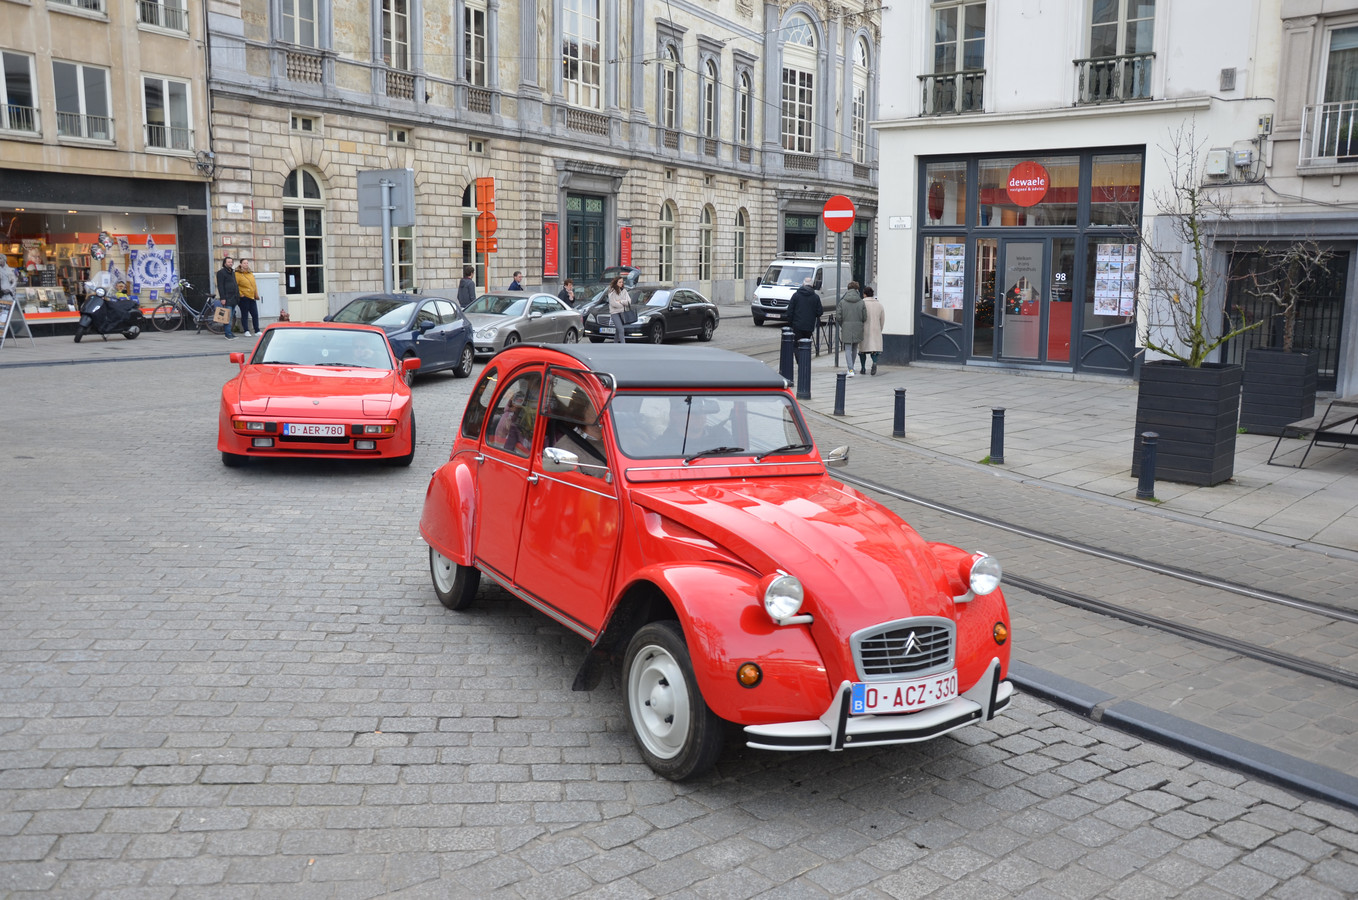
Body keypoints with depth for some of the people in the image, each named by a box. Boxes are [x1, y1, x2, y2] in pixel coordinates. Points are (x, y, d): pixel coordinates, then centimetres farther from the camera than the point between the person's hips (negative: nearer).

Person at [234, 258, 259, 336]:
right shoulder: (237, 274, -5)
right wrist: (240, 294, -12)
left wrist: (256, 294, 15)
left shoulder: (250, 274, 15)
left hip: (252, 297, 6)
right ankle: (246, 331, 5)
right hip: (244, 298, -6)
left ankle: (257, 331, 10)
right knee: (245, 315, 0)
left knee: (255, 314, 4)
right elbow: (235, 286, -9)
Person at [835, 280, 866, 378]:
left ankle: (851, 370, -15)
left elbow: (838, 316, -7)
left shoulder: (842, 302, -5)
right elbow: (865, 318, -2)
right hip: (858, 329, 2)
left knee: (848, 349, -1)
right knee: (854, 349, 17)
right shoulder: (861, 302, -3)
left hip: (846, 329, -2)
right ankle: (851, 368, 30)